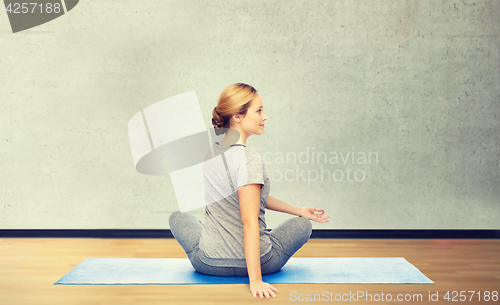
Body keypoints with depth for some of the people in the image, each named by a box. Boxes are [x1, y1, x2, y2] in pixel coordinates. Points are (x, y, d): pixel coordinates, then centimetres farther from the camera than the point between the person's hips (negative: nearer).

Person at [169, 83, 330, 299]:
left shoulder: (208, 153, 1)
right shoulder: (249, 160, -22)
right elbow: (250, 222, -26)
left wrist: (298, 210, 17)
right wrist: (255, 280, -25)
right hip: (256, 263, -5)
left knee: (177, 216, 34)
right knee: (303, 225, 23)